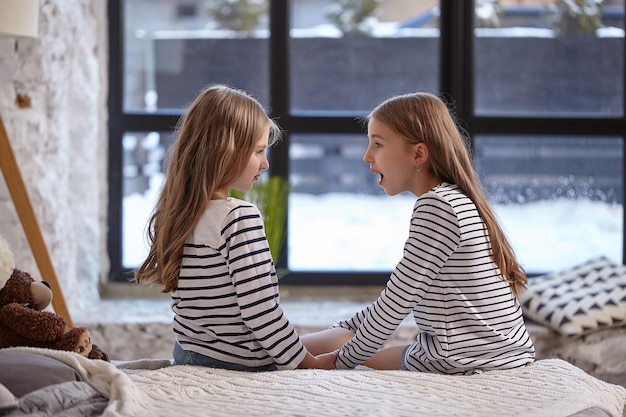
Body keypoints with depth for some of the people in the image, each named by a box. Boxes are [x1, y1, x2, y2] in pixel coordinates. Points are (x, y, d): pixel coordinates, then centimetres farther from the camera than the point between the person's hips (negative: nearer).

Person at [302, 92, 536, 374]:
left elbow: (397, 301, -16)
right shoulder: (460, 200, 15)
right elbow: (404, 295, 21)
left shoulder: (436, 205, -16)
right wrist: (343, 330, 20)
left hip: (466, 365, -9)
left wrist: (344, 361, -7)